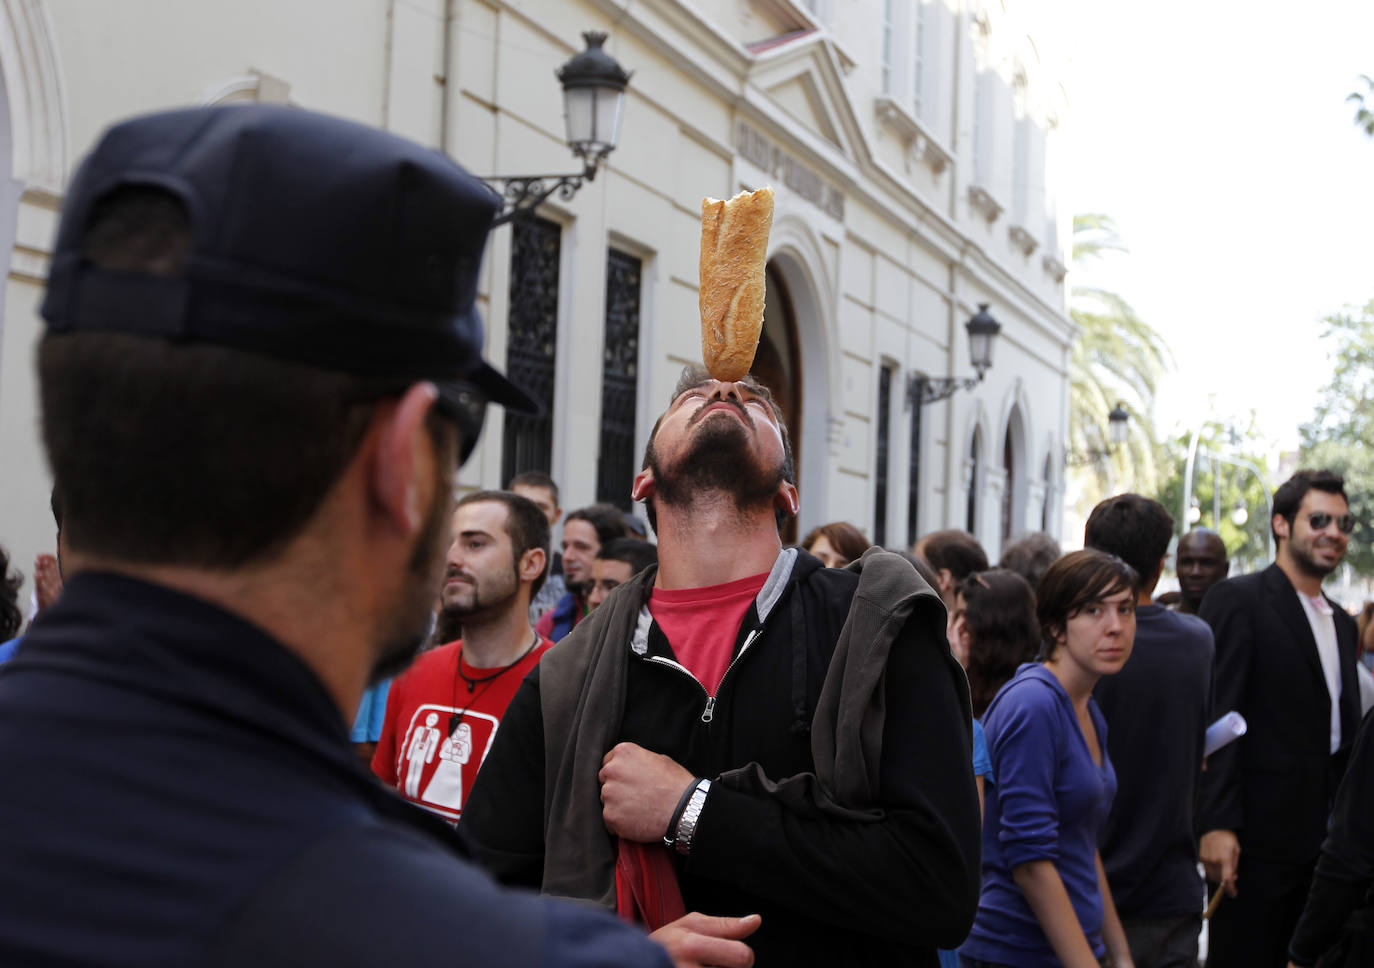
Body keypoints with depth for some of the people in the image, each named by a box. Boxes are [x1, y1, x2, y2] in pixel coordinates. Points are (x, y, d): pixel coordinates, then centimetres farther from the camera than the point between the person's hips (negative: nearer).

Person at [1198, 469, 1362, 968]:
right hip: (1258, 832, -7)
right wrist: (1216, 824, -20)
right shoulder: (1237, 600, -7)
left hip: (1326, 836, 7)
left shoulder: (1341, 623, 17)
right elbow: (1216, 718, -14)